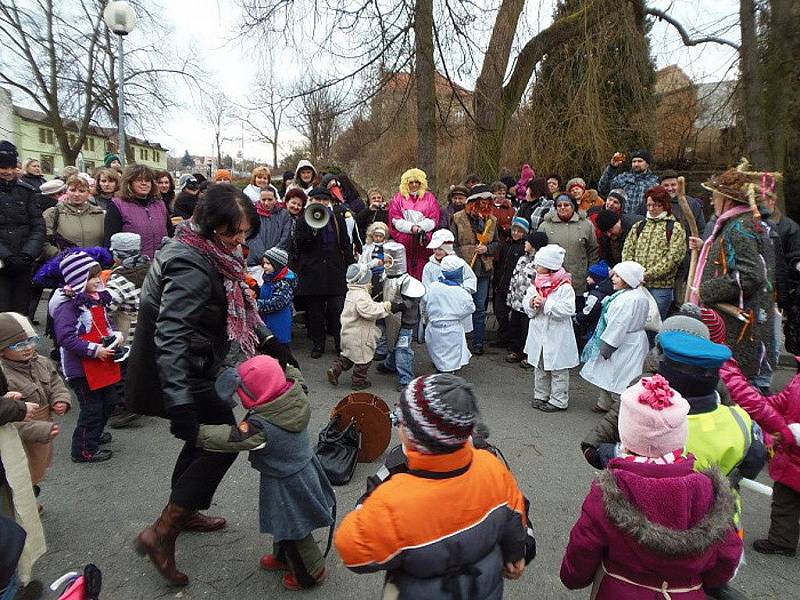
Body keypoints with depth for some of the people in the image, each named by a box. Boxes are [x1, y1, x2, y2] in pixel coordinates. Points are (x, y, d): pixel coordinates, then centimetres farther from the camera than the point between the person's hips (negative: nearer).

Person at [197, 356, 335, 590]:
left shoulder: (261, 427, -37)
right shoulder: (294, 393, -18)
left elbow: (228, 438, -30)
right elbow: (293, 374, 3)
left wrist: (195, 431, -19)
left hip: (287, 484, -8)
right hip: (304, 468, 8)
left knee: (292, 528, 16)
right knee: (284, 522, 29)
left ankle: (311, 573, 37)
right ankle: (283, 557, 52)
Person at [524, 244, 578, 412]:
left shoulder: (564, 287, -16)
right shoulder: (536, 284, 4)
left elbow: (568, 310, -24)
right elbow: (526, 303, 6)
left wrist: (546, 304, -24)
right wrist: (532, 303, -16)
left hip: (557, 336, -7)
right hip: (538, 334, 7)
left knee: (558, 370, 6)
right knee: (539, 367, 18)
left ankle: (559, 401, 17)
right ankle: (540, 395, 32)